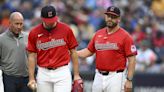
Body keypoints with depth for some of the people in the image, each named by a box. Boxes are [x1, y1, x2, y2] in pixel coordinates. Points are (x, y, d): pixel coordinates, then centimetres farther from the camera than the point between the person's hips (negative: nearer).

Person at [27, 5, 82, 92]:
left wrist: (76, 75, 2)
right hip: (43, 74, 2)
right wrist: (31, 78, -2)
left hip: (62, 73, -2)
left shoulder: (66, 29, -2)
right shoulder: (34, 33, 1)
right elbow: (32, 56, 4)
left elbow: (73, 52, 4)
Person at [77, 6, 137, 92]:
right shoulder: (98, 34, 11)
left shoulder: (125, 36, -6)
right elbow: (89, 51, 18)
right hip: (99, 76, 6)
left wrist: (129, 80, -14)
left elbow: (131, 59, -8)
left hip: (115, 77, -6)